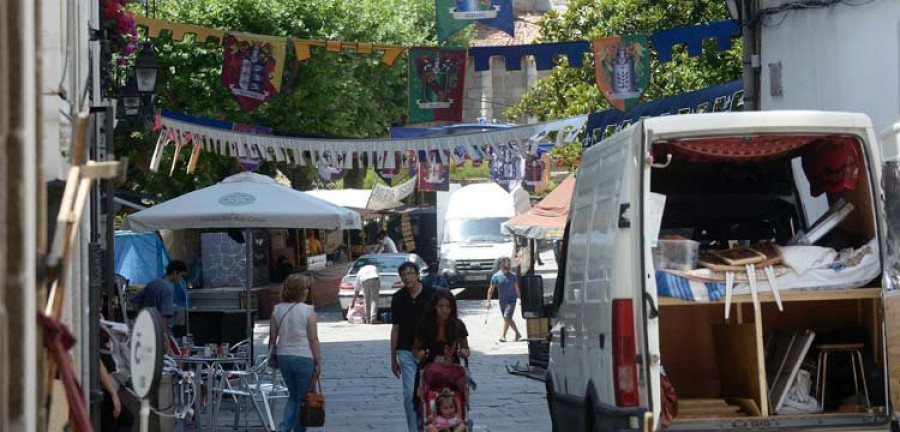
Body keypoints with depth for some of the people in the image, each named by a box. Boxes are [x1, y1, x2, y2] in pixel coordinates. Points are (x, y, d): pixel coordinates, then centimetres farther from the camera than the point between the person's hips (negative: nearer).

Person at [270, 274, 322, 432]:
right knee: (303, 398, 8)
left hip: (283, 357, 5)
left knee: (293, 395, 18)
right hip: (304, 357, -5)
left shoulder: (277, 310, 2)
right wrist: (318, 363, -5)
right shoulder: (308, 311, -11)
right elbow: (313, 340, -11)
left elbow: (272, 337, 5)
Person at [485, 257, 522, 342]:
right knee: (508, 319, 9)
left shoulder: (513, 275, 0)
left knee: (507, 317, -16)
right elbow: (491, 289, -1)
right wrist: (488, 301, -6)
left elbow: (517, 288, 10)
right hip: (502, 301, 2)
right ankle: (517, 333, 26)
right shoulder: (496, 276, -3)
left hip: (511, 300, -2)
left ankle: (503, 336, -11)